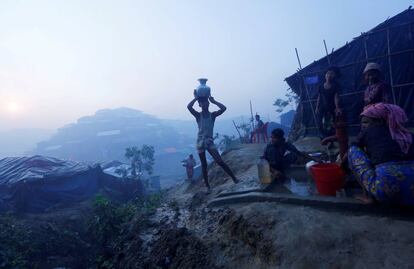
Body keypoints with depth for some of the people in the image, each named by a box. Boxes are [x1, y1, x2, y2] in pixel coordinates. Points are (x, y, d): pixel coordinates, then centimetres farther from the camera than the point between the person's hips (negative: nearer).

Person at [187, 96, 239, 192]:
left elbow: (223, 108, -13)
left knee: (220, 161, -11)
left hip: (210, 142, 0)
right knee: (204, 165, 5)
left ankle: (234, 178, -1)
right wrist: (196, 98, -4)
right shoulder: (198, 115, 1)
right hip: (200, 142, 1)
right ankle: (208, 186, 14)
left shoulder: (213, 115, 3)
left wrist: (213, 101, -3)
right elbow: (189, 107, -16)